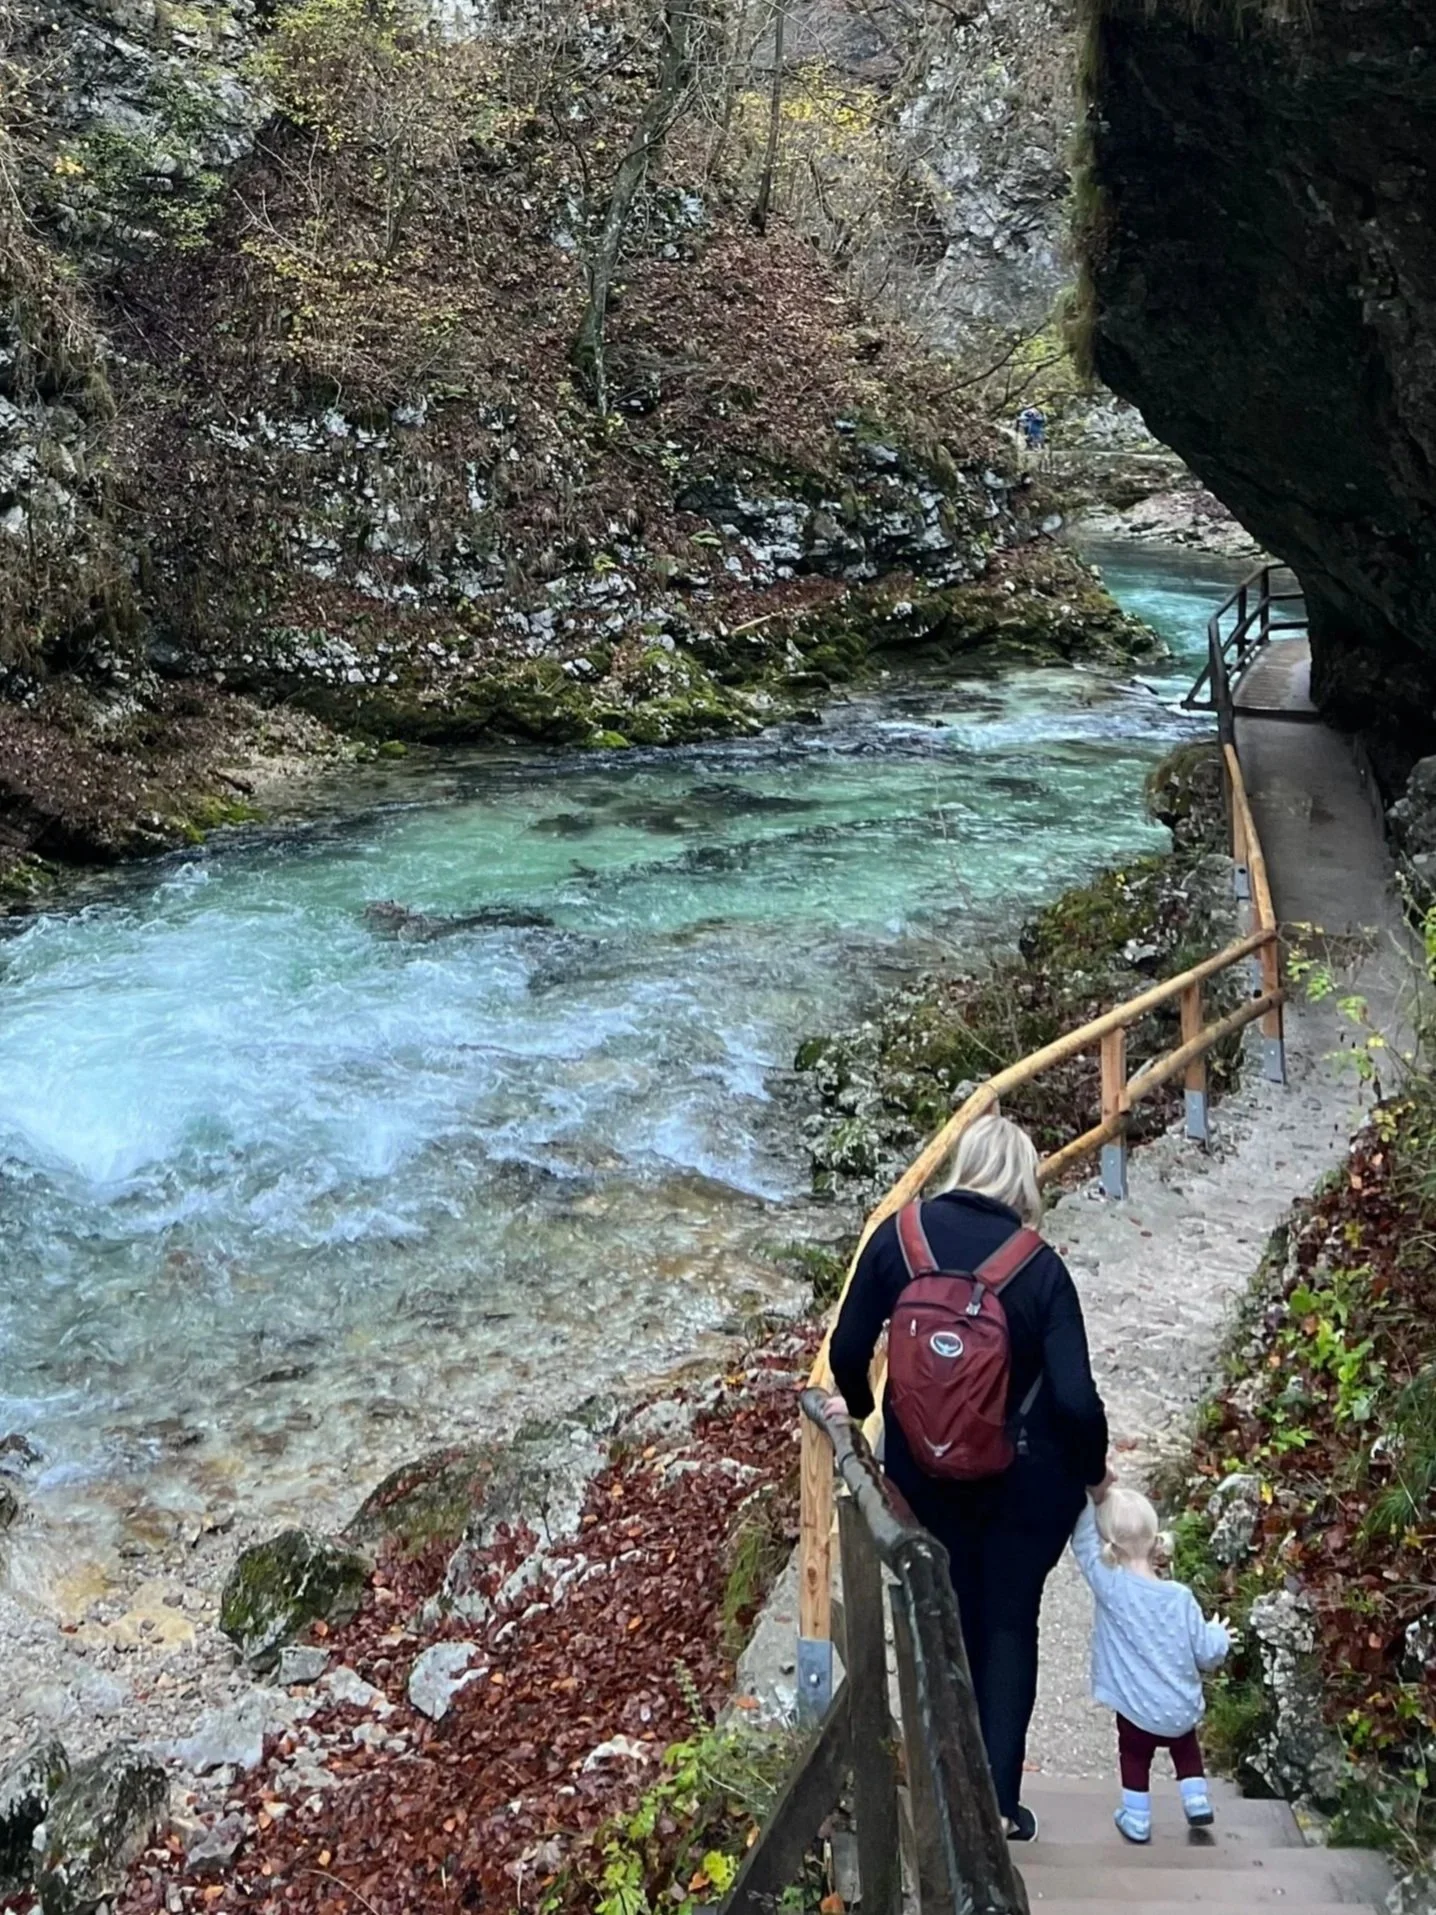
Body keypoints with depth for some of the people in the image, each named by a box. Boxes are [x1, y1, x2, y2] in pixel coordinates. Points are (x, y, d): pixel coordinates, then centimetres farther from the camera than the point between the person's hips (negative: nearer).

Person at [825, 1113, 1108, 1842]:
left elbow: (848, 1350, -7)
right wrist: (1095, 1469, 0)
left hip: (923, 1470, 2)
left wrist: (856, 1406, 15)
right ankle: (998, 1802, 20)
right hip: (1026, 1479, -2)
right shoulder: (1039, 1265, -17)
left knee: (947, 1623, 20)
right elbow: (1076, 1399, -19)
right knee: (1009, 1625, 16)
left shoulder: (900, 1234, -11)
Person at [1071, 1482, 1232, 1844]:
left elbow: (1083, 1543, -10)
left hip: (1137, 1710, -2)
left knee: (1135, 1757, 22)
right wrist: (1220, 1635, 15)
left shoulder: (1109, 1585, -22)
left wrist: (1096, 1499, -13)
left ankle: (1137, 1820, 29)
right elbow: (1207, 1653, -6)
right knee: (1186, 1747, 31)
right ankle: (1197, 1802, 31)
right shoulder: (1180, 1597, -15)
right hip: (1182, 1708, 2)